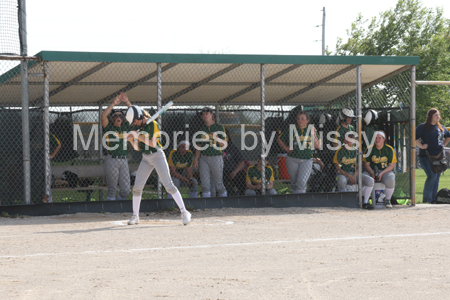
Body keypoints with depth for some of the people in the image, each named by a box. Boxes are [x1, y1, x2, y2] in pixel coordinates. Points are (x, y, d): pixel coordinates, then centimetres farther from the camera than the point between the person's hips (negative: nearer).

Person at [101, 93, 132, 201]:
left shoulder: (125, 127, 15)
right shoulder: (109, 127, 3)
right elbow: (103, 115, -14)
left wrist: (127, 102, 1)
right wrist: (113, 104, -16)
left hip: (124, 161, 4)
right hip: (112, 161, -4)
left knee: (126, 190, 0)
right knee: (112, 189, -1)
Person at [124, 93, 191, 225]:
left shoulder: (153, 124, -10)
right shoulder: (138, 128, 10)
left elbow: (153, 143, -19)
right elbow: (137, 148, 11)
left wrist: (138, 136, -21)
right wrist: (131, 140, -8)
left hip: (157, 155, -6)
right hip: (146, 159, 7)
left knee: (168, 185, -13)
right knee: (137, 188, 2)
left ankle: (184, 212, -12)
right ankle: (135, 216, 13)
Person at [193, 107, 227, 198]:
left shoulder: (219, 128, 1)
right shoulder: (202, 129, 13)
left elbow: (225, 145, -2)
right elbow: (199, 145, 16)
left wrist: (217, 138, -20)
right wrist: (196, 159, 8)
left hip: (216, 157, -4)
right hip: (203, 158, 4)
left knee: (218, 183, -1)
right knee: (205, 184, -1)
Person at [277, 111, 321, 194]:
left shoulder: (311, 130, 4)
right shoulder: (291, 130, 0)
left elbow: (318, 146, 1)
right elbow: (279, 139, 10)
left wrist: (313, 135, -10)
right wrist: (286, 148, -2)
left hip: (307, 160, -1)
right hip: (292, 160, 1)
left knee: (302, 182, -16)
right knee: (294, 182, 8)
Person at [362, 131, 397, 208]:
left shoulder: (389, 149, 0)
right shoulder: (369, 149, 1)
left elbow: (391, 166, -1)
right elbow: (366, 165, 3)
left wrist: (381, 173, -16)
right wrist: (372, 174, -17)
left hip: (386, 171, 0)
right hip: (371, 171, 0)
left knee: (390, 181, -34)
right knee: (369, 181, -36)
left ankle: (387, 200, -8)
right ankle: (364, 201, -24)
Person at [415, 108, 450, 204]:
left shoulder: (441, 127, 16)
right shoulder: (423, 127, -2)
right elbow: (414, 138, -7)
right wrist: (421, 146, -13)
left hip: (439, 156, 6)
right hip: (426, 156, -6)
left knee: (437, 178, 5)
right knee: (432, 176, -18)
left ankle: (434, 200, 11)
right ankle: (426, 199, -11)